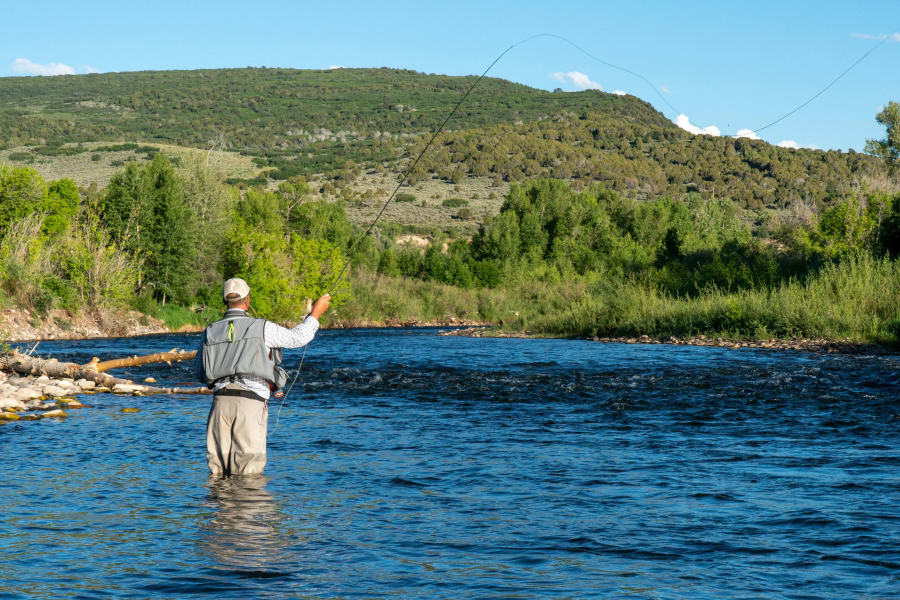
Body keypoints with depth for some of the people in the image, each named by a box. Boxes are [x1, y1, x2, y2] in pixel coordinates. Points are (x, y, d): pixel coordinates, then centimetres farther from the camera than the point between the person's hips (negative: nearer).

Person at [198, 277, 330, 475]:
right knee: (247, 473, -4)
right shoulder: (261, 327, 2)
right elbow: (298, 337, 12)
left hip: (221, 400, 3)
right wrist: (316, 312, 27)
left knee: (218, 470, 6)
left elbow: (201, 373, 19)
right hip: (251, 402, -3)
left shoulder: (210, 332, 13)